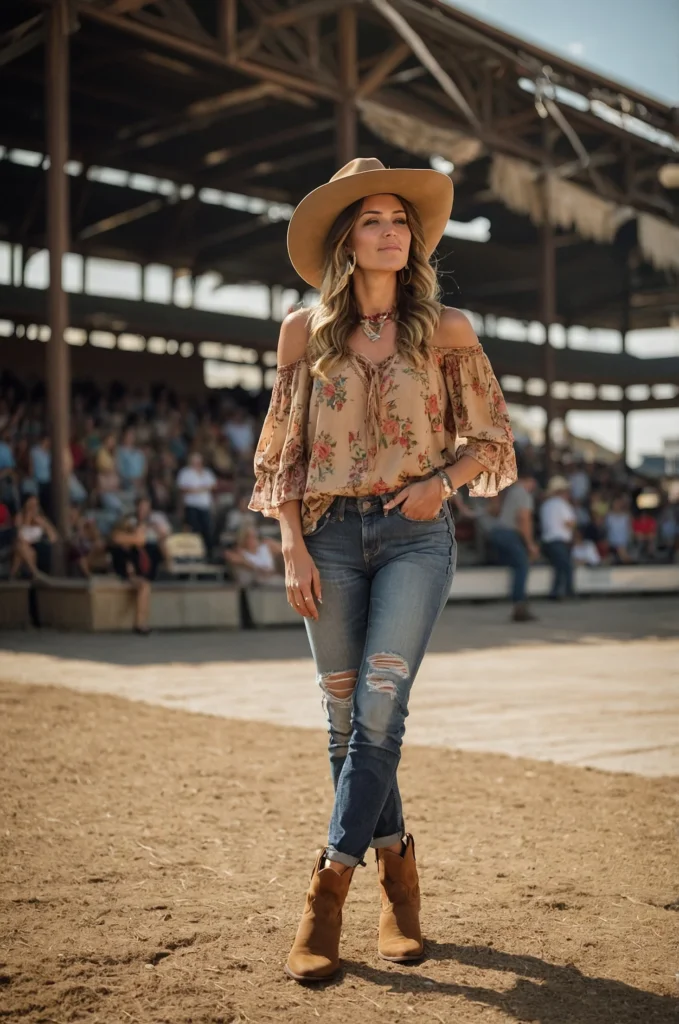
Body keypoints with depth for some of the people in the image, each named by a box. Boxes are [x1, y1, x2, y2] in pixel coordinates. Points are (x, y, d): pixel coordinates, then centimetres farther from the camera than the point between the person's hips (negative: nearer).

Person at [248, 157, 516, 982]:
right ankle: (397, 869, 24)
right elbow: (281, 452, 7)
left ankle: (327, 892, -5)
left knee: (379, 704, -12)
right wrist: (294, 549, -2)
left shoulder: (445, 328, 4)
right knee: (346, 715, 5)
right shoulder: (305, 331, 6)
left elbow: (491, 437, 10)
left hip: (416, 534, -2)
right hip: (329, 534, 2)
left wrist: (443, 479, -9)